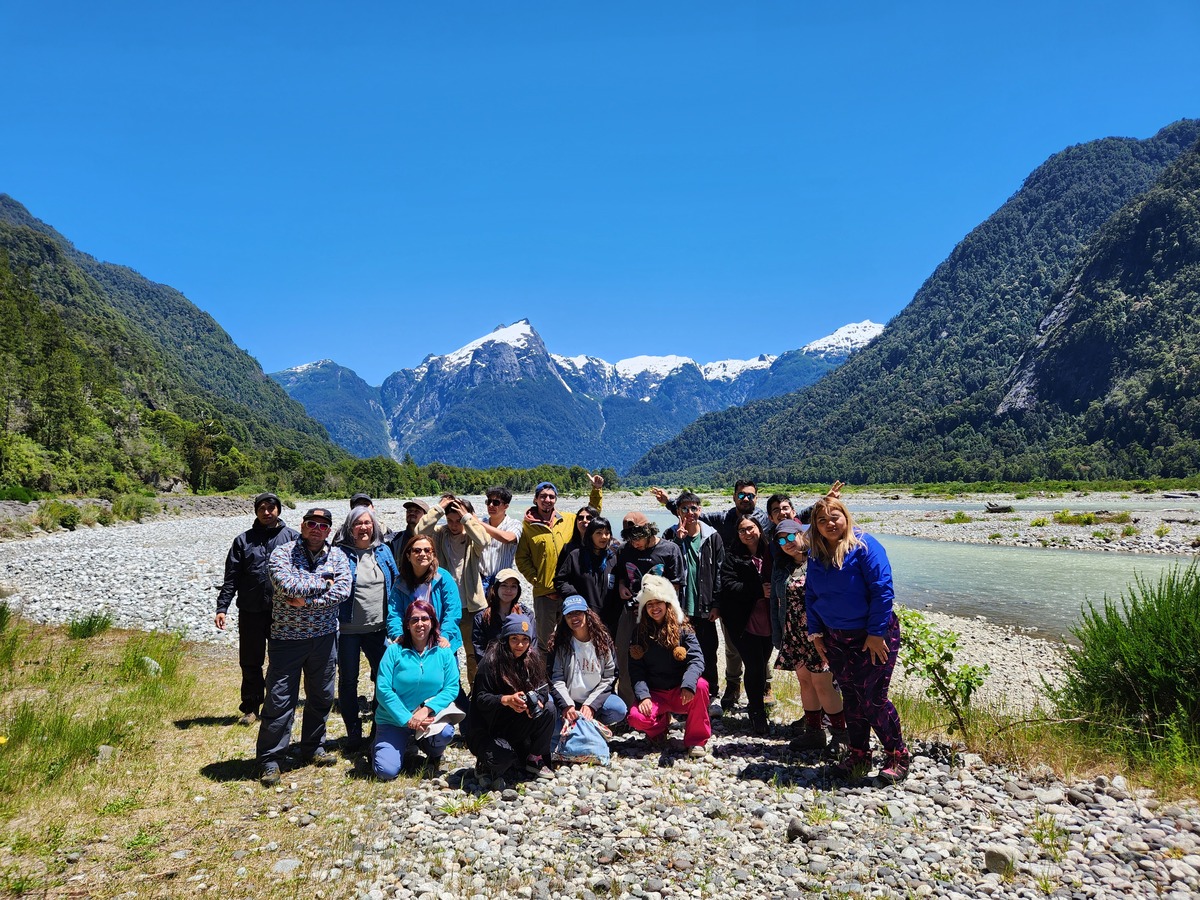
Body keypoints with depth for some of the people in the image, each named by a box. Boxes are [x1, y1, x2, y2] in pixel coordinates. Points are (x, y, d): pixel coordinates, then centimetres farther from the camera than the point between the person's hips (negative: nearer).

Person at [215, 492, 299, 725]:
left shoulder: (293, 537, 2)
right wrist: (222, 608, -3)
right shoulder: (243, 540, 7)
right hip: (251, 611, 2)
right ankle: (251, 708, 23)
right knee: (250, 662, 9)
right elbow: (231, 577, 5)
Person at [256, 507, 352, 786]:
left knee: (321, 697, 14)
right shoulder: (282, 553, -7)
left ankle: (313, 747, 32)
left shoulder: (337, 556, 2)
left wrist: (306, 600, -19)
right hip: (287, 637, -3)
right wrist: (323, 583, -13)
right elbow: (288, 586, -24)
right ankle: (270, 760, 12)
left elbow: (342, 591, -12)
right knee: (279, 701, -1)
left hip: (324, 638, 4)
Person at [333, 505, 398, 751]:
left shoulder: (383, 551, 6)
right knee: (348, 680, 6)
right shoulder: (341, 553, -7)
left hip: (378, 627, 3)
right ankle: (353, 732, 19)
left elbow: (395, 583, 12)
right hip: (349, 628, -3)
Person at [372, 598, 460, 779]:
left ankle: (434, 756, 6)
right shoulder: (394, 651, -7)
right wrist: (407, 719, -19)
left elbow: (452, 688, -7)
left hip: (431, 716, 1)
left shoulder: (444, 652, -2)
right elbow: (383, 690, -12)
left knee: (445, 732, -31)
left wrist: (426, 709, -22)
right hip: (394, 721, -1)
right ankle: (407, 750, 20)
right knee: (386, 771, -17)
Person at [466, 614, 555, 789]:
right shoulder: (490, 661, -18)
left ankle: (534, 760, 0)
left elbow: (542, 689, -5)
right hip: (487, 726, -5)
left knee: (548, 709, -18)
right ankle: (486, 766, 6)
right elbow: (481, 699, -20)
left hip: (517, 724, 5)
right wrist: (506, 700, -39)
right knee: (502, 757, -33)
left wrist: (536, 701, -29)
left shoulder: (532, 659, -1)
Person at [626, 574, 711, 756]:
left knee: (700, 686, -33)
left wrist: (688, 684, -34)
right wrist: (643, 696, -20)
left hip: (682, 693, -1)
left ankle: (696, 740, -13)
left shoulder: (682, 629, -2)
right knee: (636, 717, -28)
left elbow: (697, 659, -15)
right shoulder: (640, 634, 2)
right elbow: (636, 669, -4)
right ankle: (660, 724, 10)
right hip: (655, 695, 1)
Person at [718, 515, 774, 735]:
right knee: (754, 666, -5)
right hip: (745, 622, -3)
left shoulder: (770, 553, 7)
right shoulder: (733, 556, -2)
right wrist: (759, 591, -18)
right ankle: (757, 712, 12)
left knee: (762, 664, 12)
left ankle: (756, 705, 32)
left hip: (768, 620, 3)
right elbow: (728, 585, -13)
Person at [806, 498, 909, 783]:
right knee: (851, 698, 12)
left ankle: (897, 757, 16)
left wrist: (876, 633, -19)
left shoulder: (865, 546, -15)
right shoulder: (816, 554, 4)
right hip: (835, 639, 6)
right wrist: (816, 633, 6)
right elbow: (811, 595, 11)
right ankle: (857, 756, 25)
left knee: (872, 698, -3)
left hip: (872, 637, -5)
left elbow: (883, 590, -18)